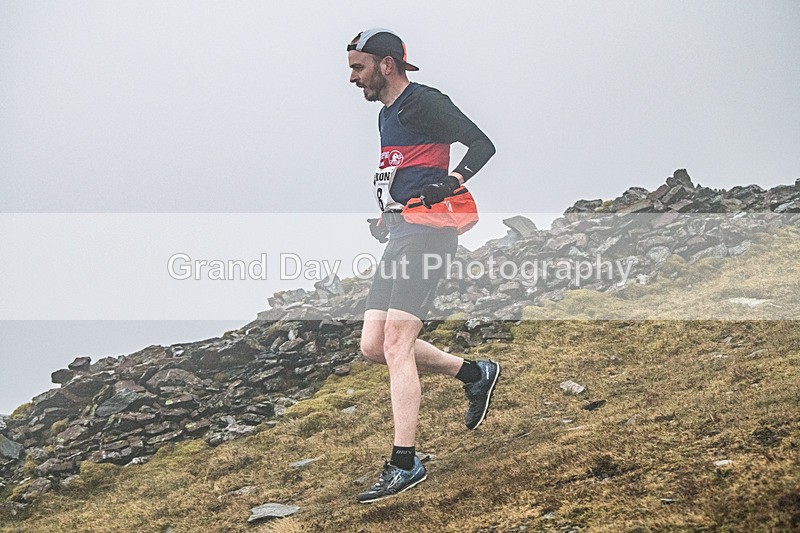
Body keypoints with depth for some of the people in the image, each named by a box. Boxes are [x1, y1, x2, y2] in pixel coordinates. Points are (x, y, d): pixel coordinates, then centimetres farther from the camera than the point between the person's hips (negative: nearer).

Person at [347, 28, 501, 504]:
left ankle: (405, 463, -15)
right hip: (400, 235, 10)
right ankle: (476, 373, 19)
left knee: (396, 343, -16)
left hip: (426, 230, -10)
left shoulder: (423, 102, -5)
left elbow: (482, 145, -9)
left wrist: (452, 182, -24)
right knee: (373, 346, 5)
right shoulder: (387, 115, 23)